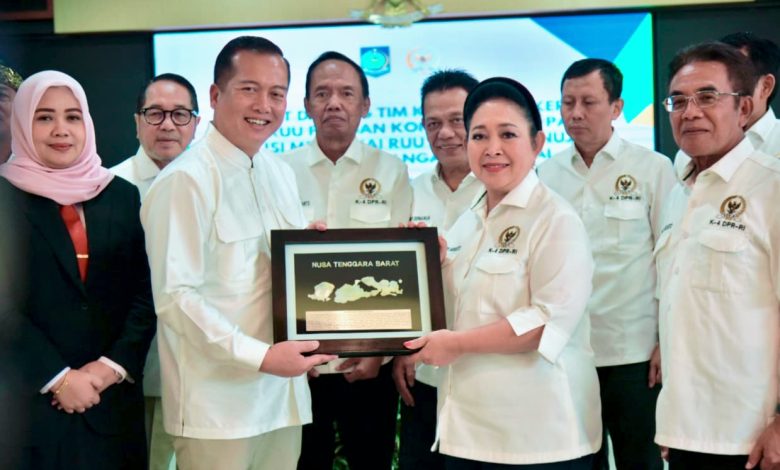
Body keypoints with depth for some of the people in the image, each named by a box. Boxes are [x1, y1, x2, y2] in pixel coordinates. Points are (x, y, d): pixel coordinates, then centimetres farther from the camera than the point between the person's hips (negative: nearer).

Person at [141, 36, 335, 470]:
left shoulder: (282, 175, 11)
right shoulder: (187, 180, -13)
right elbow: (175, 297, -18)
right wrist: (260, 356, -20)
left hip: (283, 396, 7)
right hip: (218, 406, -7)